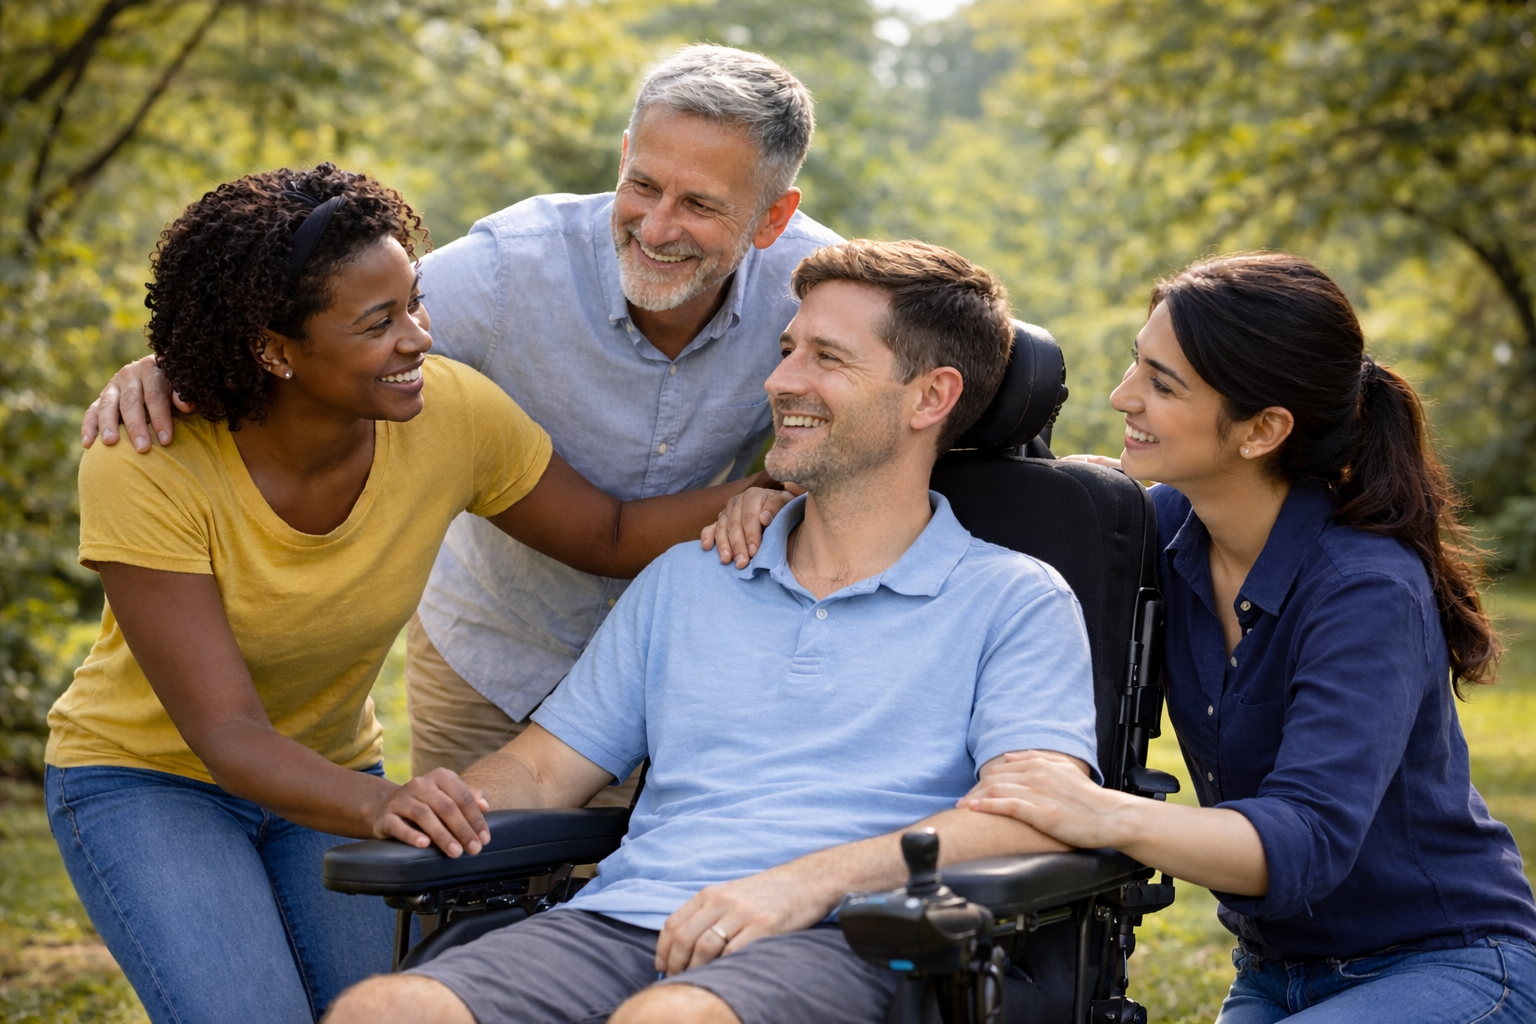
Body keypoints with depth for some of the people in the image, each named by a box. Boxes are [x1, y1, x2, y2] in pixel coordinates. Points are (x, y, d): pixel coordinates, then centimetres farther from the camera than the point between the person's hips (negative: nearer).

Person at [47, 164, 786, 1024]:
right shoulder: (141, 471, -29)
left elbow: (613, 538, -4)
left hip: (327, 773, 4)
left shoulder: (451, 414, -19)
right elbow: (227, 733, -30)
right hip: (147, 780, -3)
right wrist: (375, 806, -49)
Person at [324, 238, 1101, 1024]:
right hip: (623, 921, 5)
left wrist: (810, 881, -20)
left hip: (834, 945, -4)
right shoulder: (683, 580, 25)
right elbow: (543, 768, 23)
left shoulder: (1013, 601, 9)